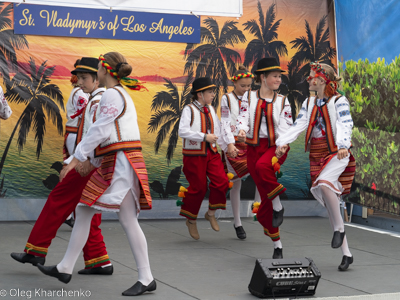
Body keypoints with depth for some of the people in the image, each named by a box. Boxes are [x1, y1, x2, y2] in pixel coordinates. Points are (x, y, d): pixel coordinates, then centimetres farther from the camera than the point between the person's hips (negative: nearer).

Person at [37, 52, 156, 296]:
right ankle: (65, 268, 17)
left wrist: (77, 157, -10)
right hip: (114, 164, 11)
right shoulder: (122, 94, 20)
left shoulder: (112, 94, -11)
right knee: (84, 211, 11)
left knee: (128, 220, -8)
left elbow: (99, 130, -15)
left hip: (121, 162, -11)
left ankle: (146, 279, -3)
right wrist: (87, 157, 20)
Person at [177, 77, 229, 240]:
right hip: (194, 155, -6)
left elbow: (217, 128, 25)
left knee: (221, 181, -10)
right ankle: (191, 221, 20)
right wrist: (204, 137, -26)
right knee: (198, 187, -1)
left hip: (211, 152, 6)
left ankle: (211, 213, 11)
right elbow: (182, 131, -23)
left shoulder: (210, 109, 11)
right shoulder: (189, 109, -11)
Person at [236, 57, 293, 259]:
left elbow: (286, 127, -5)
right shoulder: (249, 97, 5)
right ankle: (277, 244, 12)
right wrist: (241, 130, -29)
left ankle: (278, 207, -18)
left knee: (262, 166, -38)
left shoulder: (282, 101, 4)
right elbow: (243, 117, -6)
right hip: (254, 147, 2)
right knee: (265, 198, 2)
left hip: (275, 146, -2)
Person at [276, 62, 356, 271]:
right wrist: (283, 142, -13)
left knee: (324, 182, -35)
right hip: (317, 155, 6)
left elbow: (345, 125, -19)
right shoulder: (309, 103, 13)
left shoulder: (338, 101, -5)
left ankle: (339, 228, -18)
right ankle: (346, 253, 11)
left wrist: (343, 145, -37)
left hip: (337, 154, -6)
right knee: (329, 203, 4)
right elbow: (298, 126, 3)